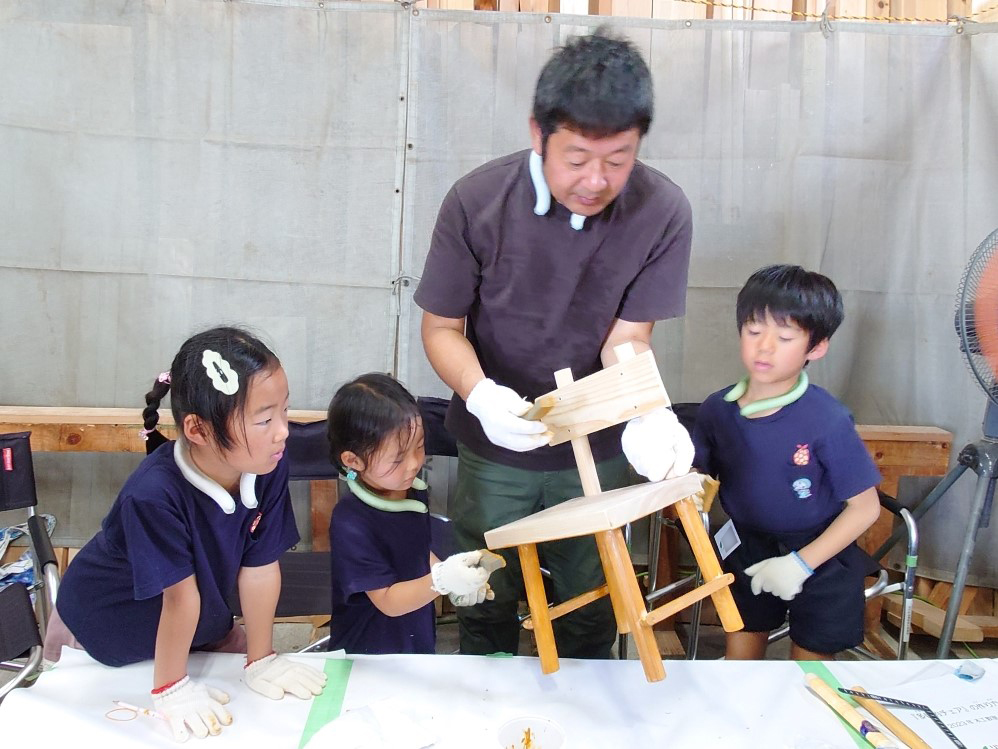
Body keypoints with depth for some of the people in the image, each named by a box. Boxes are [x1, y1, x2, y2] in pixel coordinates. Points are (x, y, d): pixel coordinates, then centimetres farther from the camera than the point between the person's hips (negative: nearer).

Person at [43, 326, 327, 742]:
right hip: (102, 628, -4)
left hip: (202, 623, 4)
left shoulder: (270, 468, -26)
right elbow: (181, 594, -31)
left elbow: (260, 567, -17)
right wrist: (171, 688, -17)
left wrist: (261, 660, -8)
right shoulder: (153, 494, -40)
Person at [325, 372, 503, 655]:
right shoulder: (351, 523, -27)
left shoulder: (411, 490, -6)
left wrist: (457, 581, -4)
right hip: (370, 654, -7)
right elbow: (388, 602, -23)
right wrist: (442, 580, -37)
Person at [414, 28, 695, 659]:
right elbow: (442, 327, -12)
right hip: (495, 450, 0)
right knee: (488, 607, 20)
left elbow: (628, 338, -16)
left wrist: (649, 416, -38)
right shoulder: (478, 201, -20)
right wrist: (480, 394, -33)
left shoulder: (663, 212, -20)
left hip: (598, 452, 1)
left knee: (590, 617, 19)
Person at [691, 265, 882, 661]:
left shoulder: (826, 419, -24)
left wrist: (802, 562, -19)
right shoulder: (717, 409, -11)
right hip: (748, 553, 3)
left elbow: (865, 506, -17)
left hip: (819, 558, -3)